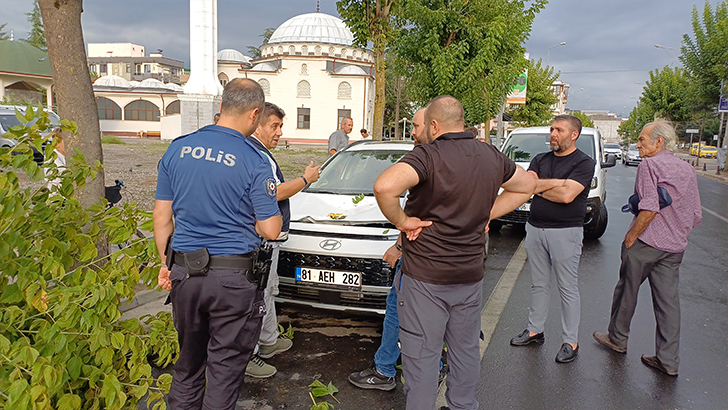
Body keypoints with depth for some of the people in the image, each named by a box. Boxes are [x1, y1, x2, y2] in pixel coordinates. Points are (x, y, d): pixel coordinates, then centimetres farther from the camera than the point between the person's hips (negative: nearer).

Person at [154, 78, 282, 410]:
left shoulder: (177, 149, 2)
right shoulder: (254, 162, -13)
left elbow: (162, 215, 6)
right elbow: (270, 230, -11)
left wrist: (166, 263, 17)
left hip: (184, 271, 5)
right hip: (233, 278, -5)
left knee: (188, 360, 23)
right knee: (226, 365, 11)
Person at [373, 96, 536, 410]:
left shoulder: (428, 156, -18)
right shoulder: (491, 157, 2)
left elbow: (384, 187, -36)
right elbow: (528, 184, 19)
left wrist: (401, 220, -19)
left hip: (425, 277, -6)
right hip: (471, 275, 6)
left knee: (421, 355, 7)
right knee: (466, 349, 21)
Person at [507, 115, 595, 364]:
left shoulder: (584, 163, -5)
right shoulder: (540, 160, 12)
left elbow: (567, 195, -19)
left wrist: (539, 187, -6)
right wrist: (557, 182, -12)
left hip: (565, 232, -5)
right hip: (535, 228, 6)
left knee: (568, 288, 3)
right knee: (539, 284, 15)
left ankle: (570, 341, 13)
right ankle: (534, 330, 27)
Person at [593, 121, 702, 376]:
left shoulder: (649, 165, -11)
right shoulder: (688, 170, 11)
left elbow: (650, 208, -22)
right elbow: (696, 216, 13)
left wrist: (631, 237, -13)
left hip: (646, 242, -6)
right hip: (674, 247, 7)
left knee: (626, 291, 12)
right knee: (668, 300, 8)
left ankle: (617, 339, 28)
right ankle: (668, 360, 12)